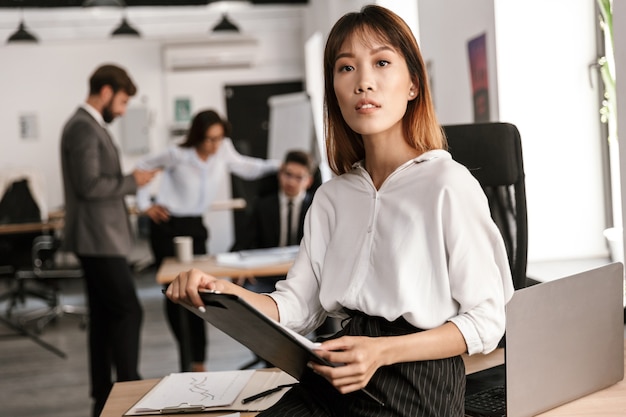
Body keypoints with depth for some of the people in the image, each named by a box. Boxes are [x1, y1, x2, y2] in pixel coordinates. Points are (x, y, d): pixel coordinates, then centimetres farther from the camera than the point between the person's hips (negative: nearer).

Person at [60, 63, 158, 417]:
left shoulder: (91, 126, 17)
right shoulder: (84, 128, -15)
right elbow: (89, 186, -22)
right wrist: (132, 181, -12)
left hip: (101, 237, 10)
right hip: (98, 238, -10)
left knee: (104, 316, 11)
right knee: (128, 311, -7)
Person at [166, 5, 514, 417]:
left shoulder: (448, 185, -9)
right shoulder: (332, 197, 11)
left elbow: (486, 322, -8)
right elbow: (297, 306, 5)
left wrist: (383, 351, -19)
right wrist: (224, 292, -12)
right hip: (338, 381, 5)